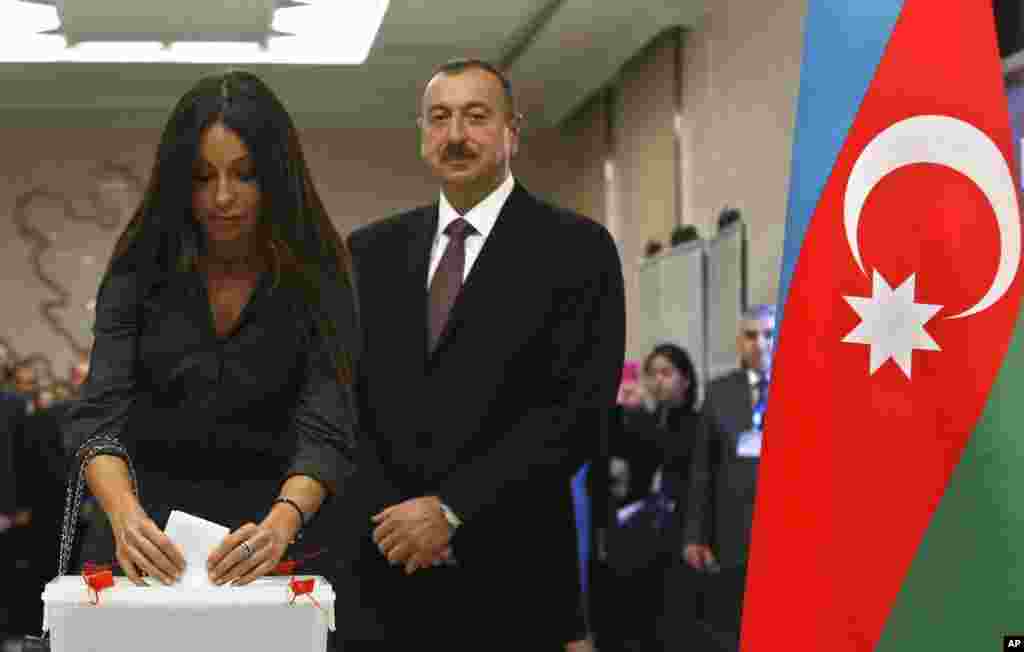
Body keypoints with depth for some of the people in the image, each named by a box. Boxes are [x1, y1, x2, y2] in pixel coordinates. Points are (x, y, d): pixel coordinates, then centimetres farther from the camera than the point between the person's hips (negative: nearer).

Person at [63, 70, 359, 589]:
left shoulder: (315, 279, -5)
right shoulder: (141, 267, -1)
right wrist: (125, 515, -29)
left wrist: (280, 524, -33)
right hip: (148, 522, 1)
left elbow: (325, 433, -13)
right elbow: (99, 411, -9)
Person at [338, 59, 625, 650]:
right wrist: (390, 513, -8)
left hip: (511, 579, -3)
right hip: (384, 574, 3)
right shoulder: (372, 251, 11)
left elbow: (580, 409, -10)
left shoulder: (576, 247, -2)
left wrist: (451, 509, -14)